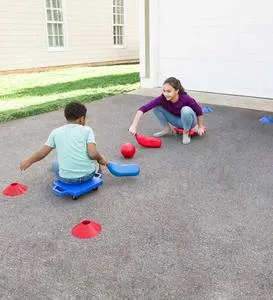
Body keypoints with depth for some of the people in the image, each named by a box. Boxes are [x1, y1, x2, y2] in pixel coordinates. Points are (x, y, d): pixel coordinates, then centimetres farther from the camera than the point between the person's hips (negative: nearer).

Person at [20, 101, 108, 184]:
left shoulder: (56, 132, 2)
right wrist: (100, 159, 6)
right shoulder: (87, 130, -4)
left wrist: (28, 162, 24)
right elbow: (93, 154, -16)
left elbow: (42, 153, 5)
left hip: (67, 179, 1)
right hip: (88, 175, -1)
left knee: (55, 164, 33)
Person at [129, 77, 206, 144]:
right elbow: (143, 108, -37)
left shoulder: (186, 99, -33)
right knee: (157, 107, -18)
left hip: (188, 120, -3)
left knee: (186, 110, -37)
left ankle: (186, 133, -11)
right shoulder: (163, 98, -28)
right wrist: (134, 126, -47)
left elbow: (199, 111, -16)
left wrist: (200, 127, -7)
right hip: (177, 121, 3)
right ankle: (167, 129, 0)